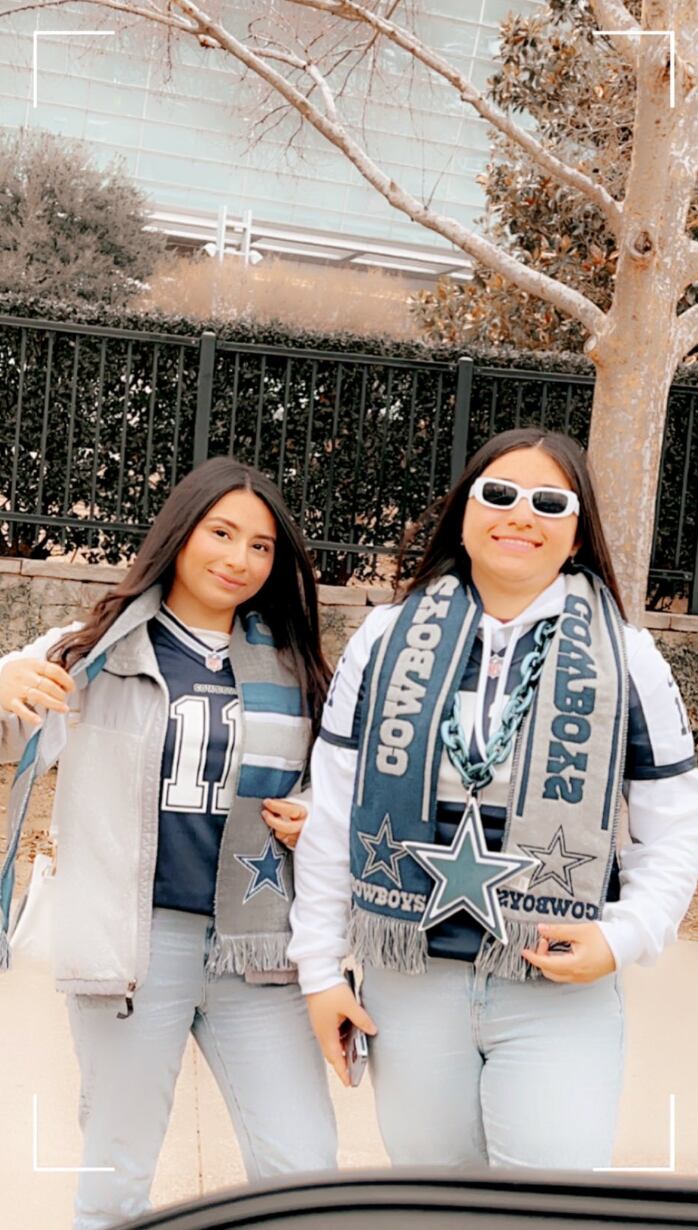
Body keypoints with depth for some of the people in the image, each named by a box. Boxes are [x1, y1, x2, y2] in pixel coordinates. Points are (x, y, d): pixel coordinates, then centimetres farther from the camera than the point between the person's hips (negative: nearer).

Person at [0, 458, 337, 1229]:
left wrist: (319, 819, -3)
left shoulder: (292, 669, 7)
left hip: (255, 945, 2)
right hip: (132, 939, -2)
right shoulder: (94, 652, -1)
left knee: (303, 1165, 3)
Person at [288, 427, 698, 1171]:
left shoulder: (626, 657, -2)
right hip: (408, 980, 2)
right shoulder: (388, 637, 0)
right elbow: (331, 812, 2)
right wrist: (320, 966, 2)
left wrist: (624, 936, -12)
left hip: (561, 991, -1)